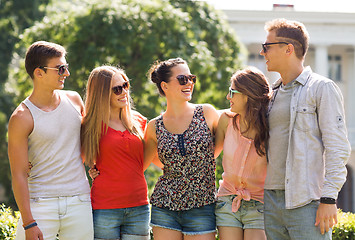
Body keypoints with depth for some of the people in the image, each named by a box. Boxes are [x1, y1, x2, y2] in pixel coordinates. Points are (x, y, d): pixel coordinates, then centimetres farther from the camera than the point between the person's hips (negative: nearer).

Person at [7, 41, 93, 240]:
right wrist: (28, 222, -14)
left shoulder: (74, 100, 8)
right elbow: (19, 174, -9)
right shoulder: (22, 117, -7)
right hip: (41, 201, -4)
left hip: (79, 201, 4)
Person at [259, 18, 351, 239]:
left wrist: (329, 198, -15)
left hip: (307, 202, -7)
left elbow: (337, 148, -8)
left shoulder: (322, 88, -3)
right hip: (272, 201, 7)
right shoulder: (272, 93, 18)